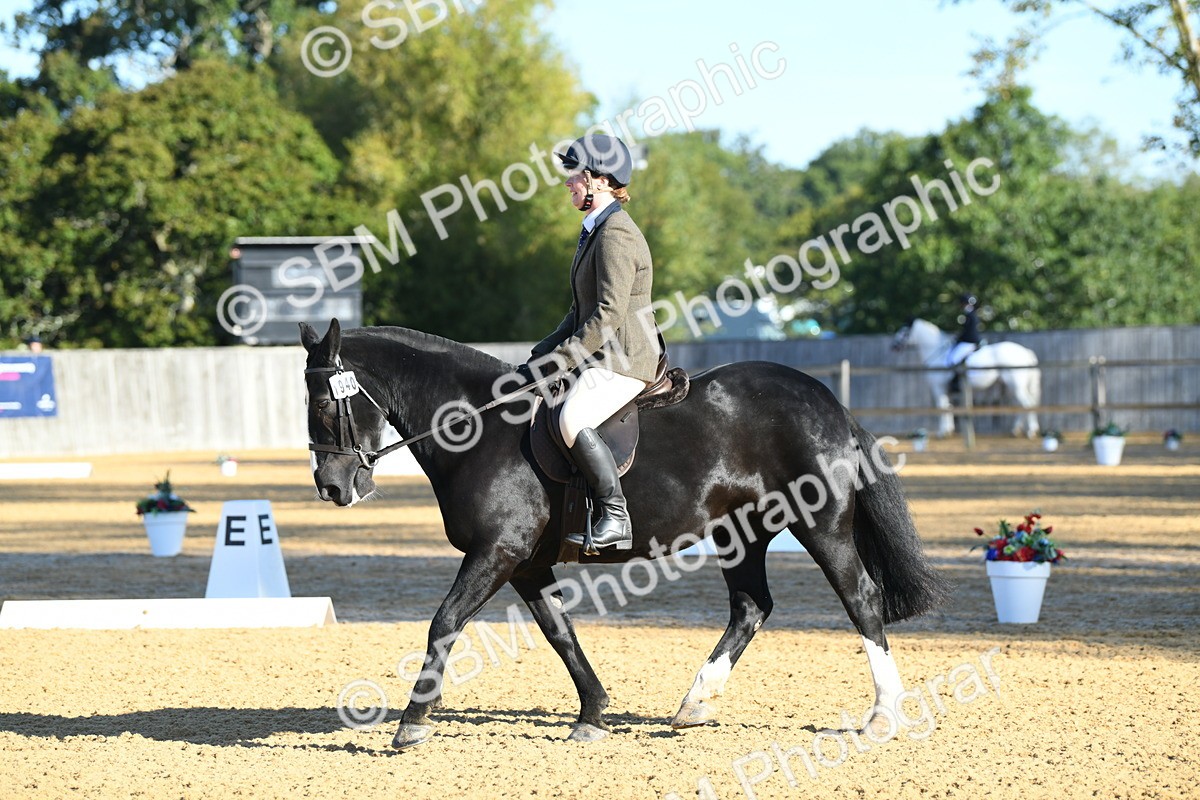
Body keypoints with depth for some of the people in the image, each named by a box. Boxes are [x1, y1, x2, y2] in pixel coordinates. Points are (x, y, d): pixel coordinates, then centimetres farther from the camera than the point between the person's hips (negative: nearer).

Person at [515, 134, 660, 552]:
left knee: (572, 420, -32)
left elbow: (609, 314, -23)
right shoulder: (594, 231, 18)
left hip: (624, 359, -11)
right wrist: (540, 355, 13)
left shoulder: (616, 234, -15)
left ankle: (617, 519, -29)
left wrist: (557, 360, -20)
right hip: (600, 356, 11)